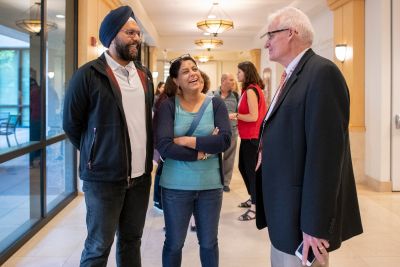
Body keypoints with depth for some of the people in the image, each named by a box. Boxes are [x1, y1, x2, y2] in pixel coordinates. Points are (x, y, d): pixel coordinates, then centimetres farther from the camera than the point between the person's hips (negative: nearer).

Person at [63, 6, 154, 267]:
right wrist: (94, 155, 6)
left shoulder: (145, 74, 9)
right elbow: (71, 124, -2)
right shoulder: (88, 75, -10)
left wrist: (146, 156, 12)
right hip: (104, 177, -5)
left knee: (132, 240, 17)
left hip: (141, 175, 6)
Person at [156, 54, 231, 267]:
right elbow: (164, 146, -18)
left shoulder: (216, 104, -1)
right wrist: (204, 149, -15)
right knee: (174, 243, 14)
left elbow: (225, 140, -15)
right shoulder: (168, 106, -6)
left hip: (210, 185, 2)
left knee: (209, 242, 17)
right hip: (176, 186, -1)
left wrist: (186, 141, -17)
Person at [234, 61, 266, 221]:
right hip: (248, 136, 10)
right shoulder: (251, 89, 12)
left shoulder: (251, 90, -17)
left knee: (251, 170, -2)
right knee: (243, 167, 19)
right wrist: (238, 115, 4)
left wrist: (236, 116, -12)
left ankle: (255, 207, 7)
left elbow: (253, 116, -22)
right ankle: (253, 198, 33)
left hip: (252, 137, -10)